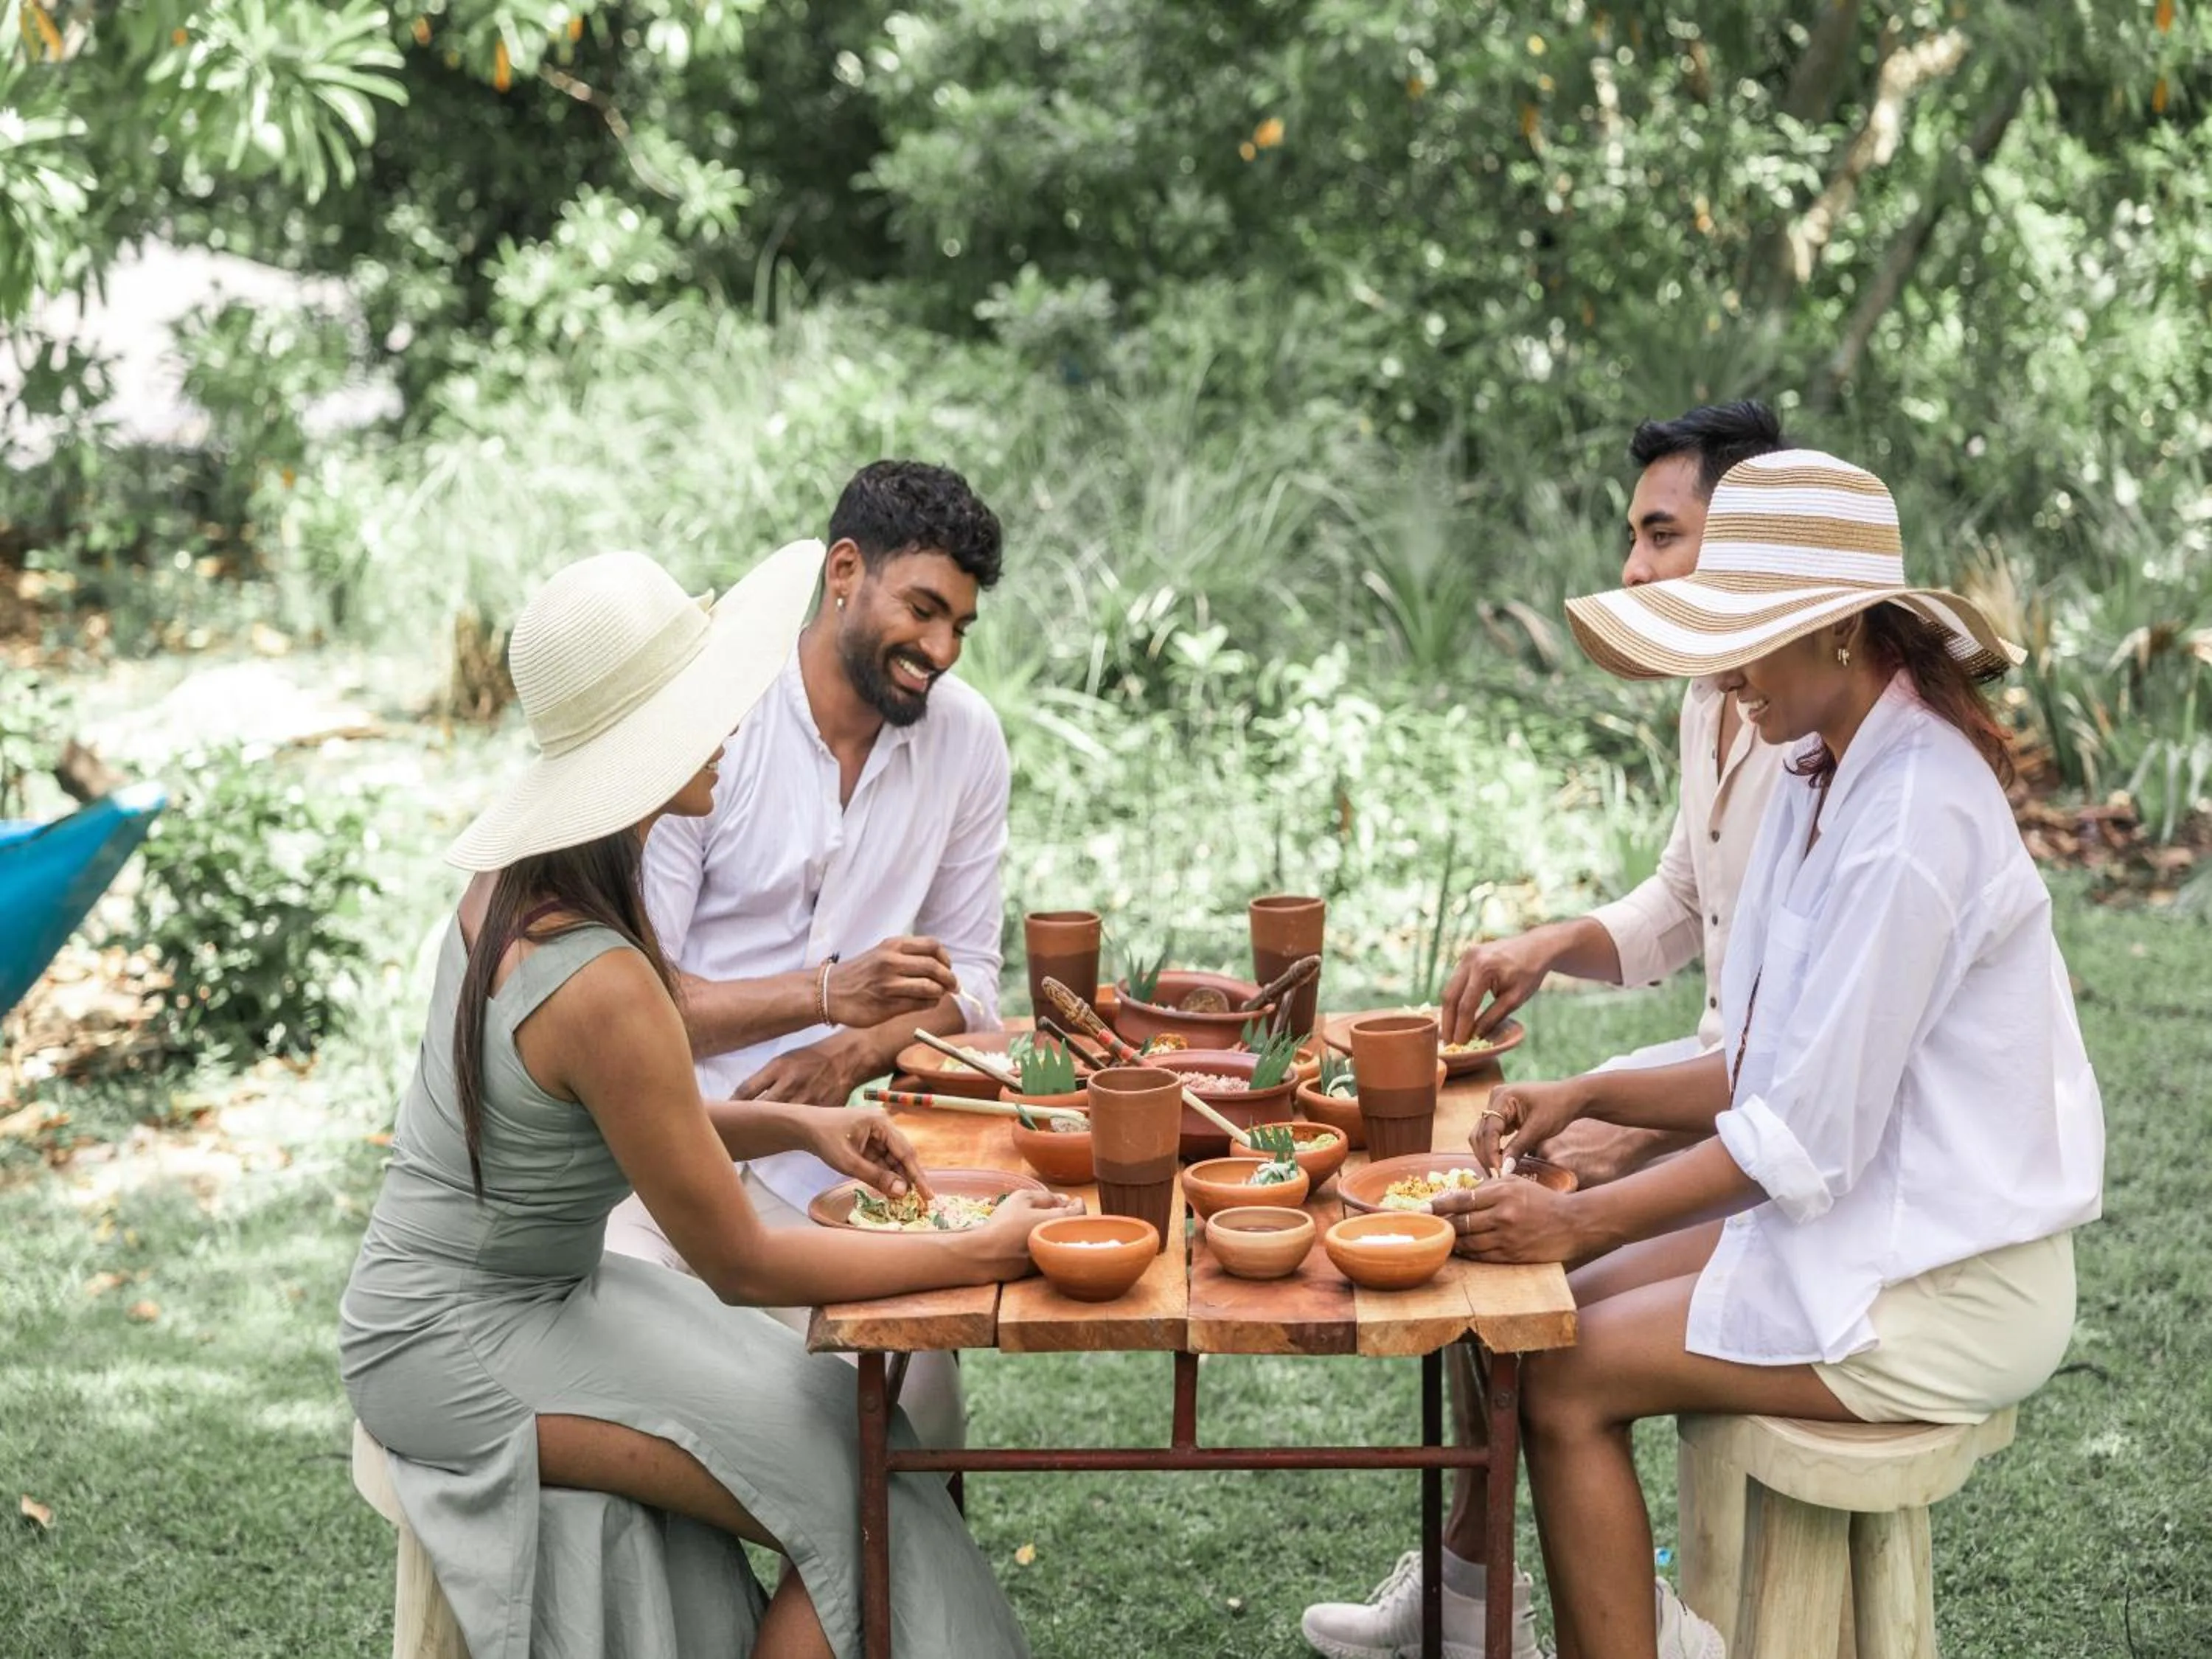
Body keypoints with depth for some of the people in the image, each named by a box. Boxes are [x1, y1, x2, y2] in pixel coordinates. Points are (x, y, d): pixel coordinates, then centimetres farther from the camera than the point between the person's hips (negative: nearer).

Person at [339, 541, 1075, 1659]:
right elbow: (742, 1266, -20)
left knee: (845, 1414, 2)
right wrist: (986, 1254, -13)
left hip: (523, 1285, 9)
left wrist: (798, 1126, 1)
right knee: (854, 1492, -12)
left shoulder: (513, 884, -1)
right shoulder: (602, 988, -29)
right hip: (455, 1352, -9)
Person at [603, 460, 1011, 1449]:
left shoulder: (967, 738, 5)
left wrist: (856, 1053, -9)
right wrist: (829, 993, -26)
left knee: (916, 1421, -15)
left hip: (815, 1166, 4)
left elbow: (966, 978, 12)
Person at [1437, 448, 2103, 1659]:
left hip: (1944, 1288, -9)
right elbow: (1782, 1069, 12)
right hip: (1866, 1228, 9)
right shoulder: (1825, 782, 7)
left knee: (1565, 1378, -12)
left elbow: (1811, 1135, -22)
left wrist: (1583, 1220, -17)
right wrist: (1586, 1099, 2)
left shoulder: (1913, 813, -22)